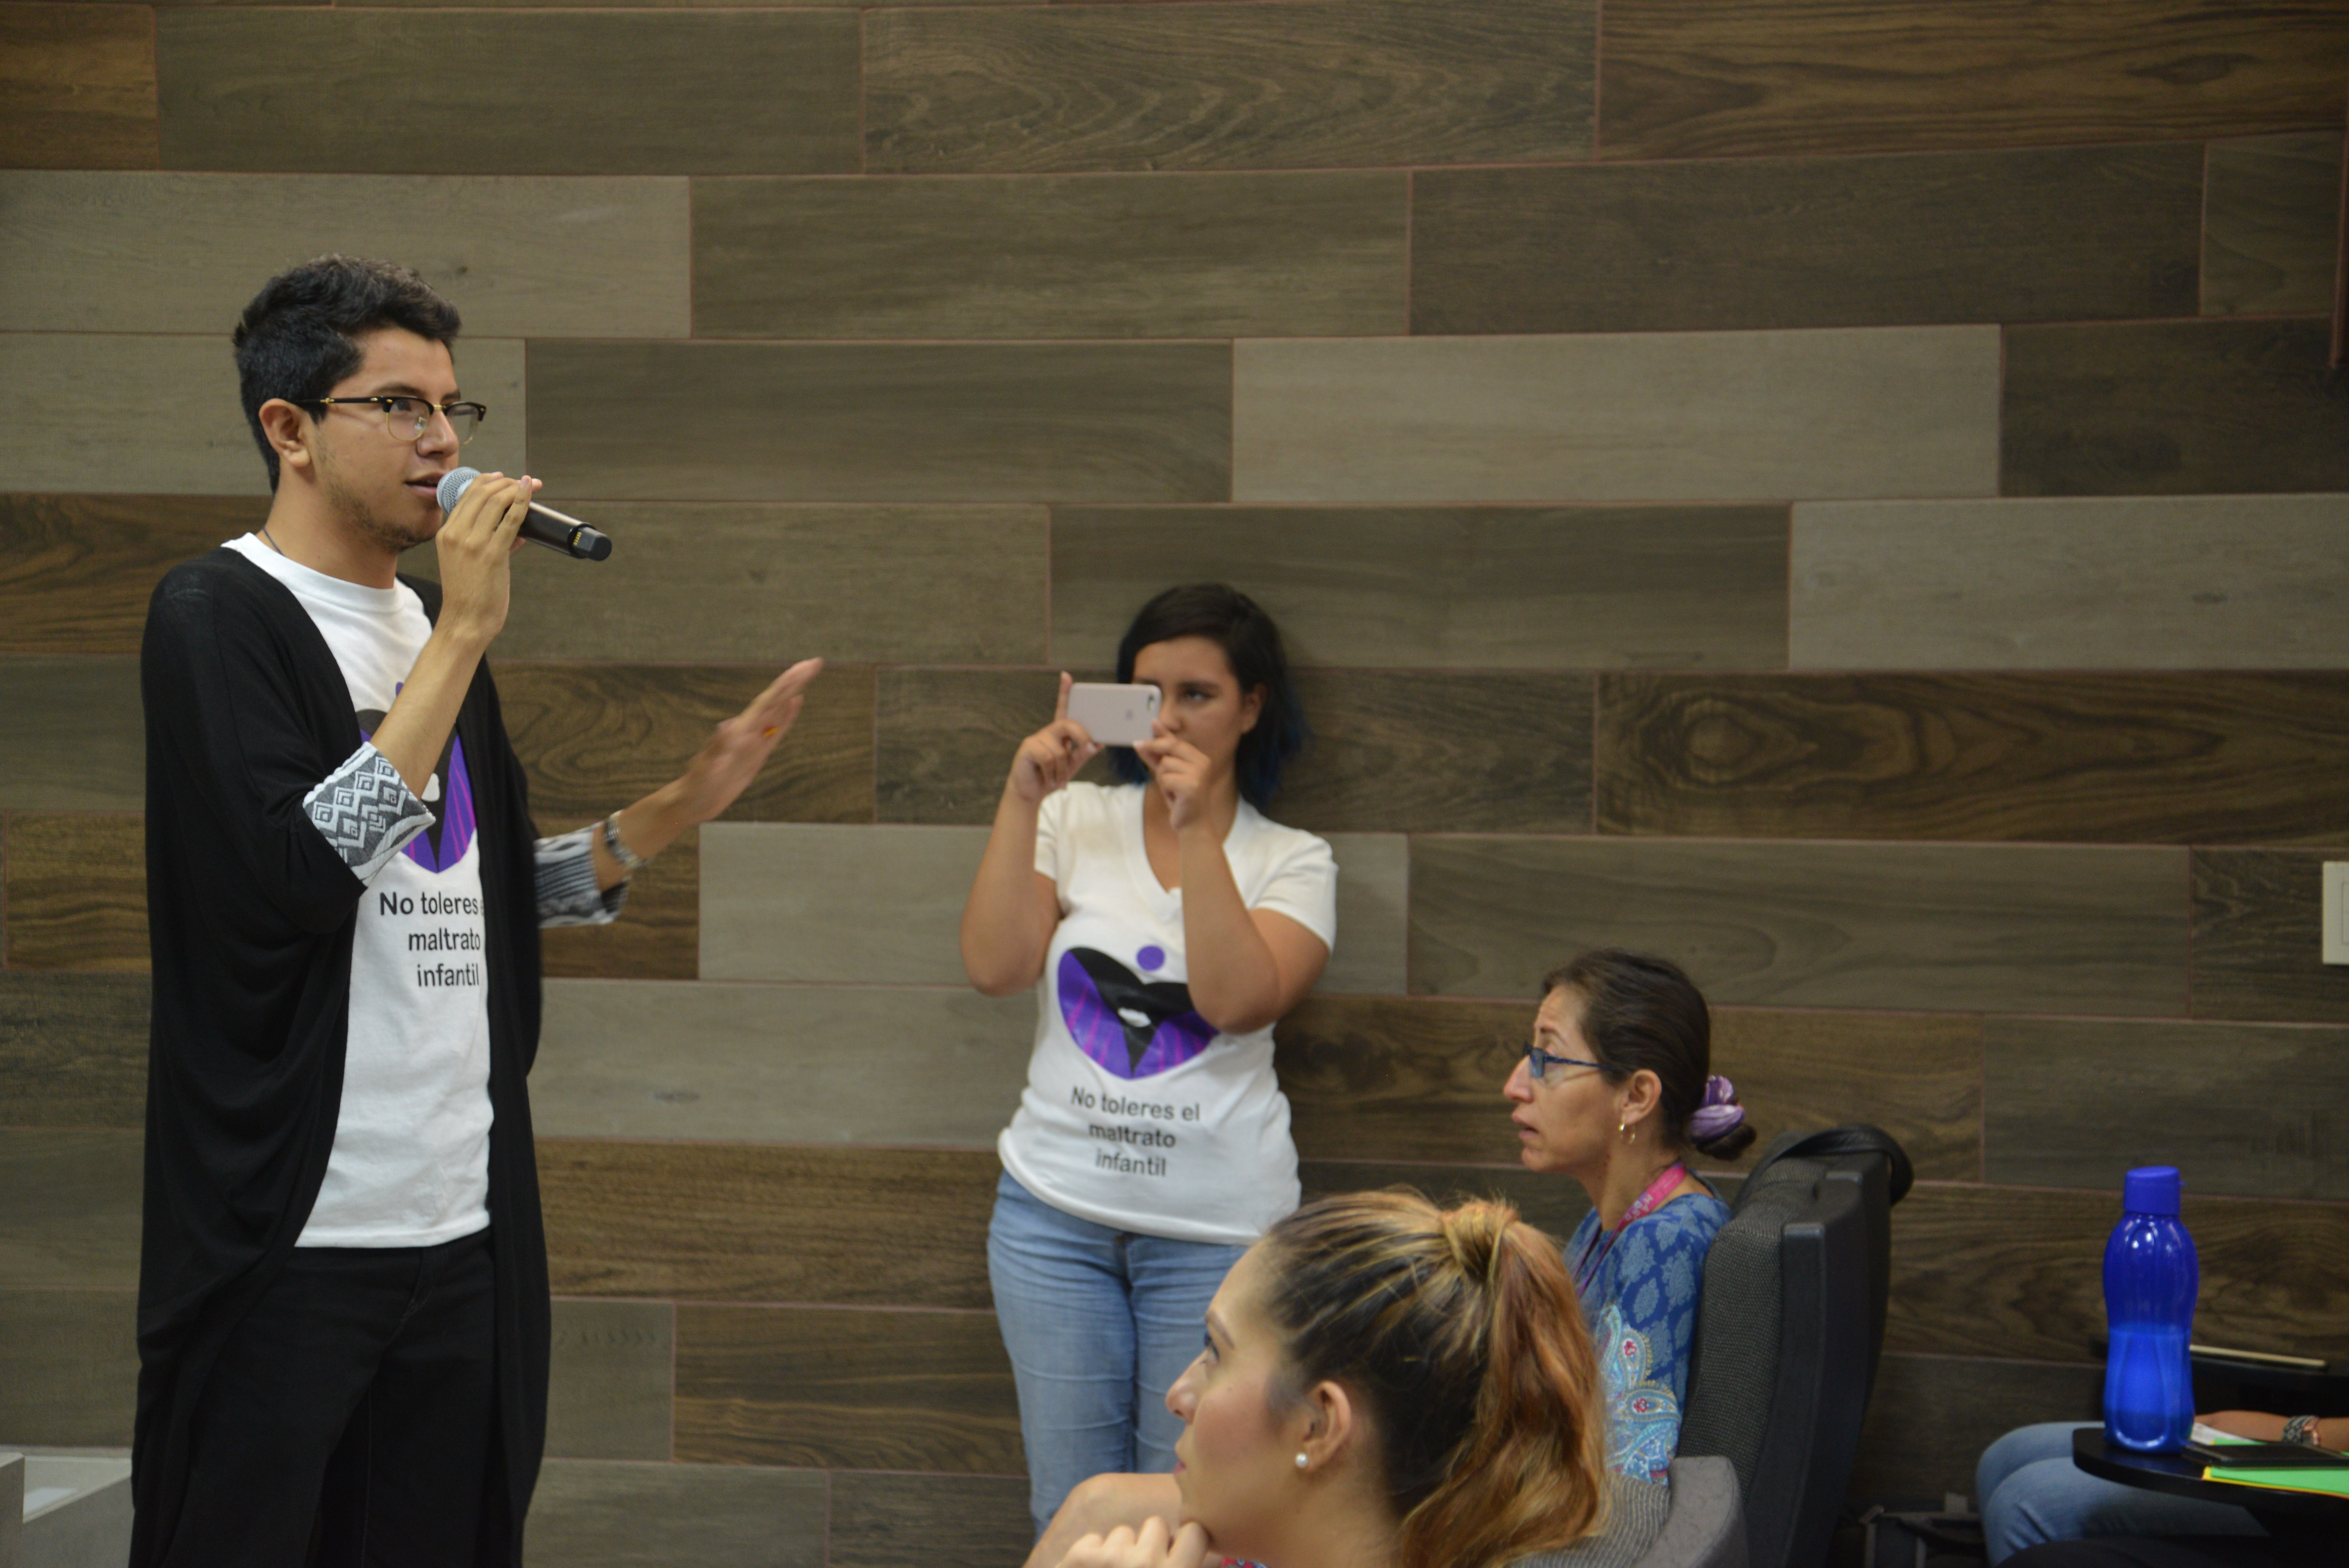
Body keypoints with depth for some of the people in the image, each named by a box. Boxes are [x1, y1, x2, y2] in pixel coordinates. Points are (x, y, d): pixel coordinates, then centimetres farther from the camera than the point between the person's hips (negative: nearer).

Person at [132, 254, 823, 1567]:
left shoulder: (435, 625, 16)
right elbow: (296, 873, -21)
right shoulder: (220, 612, -7)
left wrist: (686, 804, 11)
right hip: (292, 1229, -7)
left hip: (466, 1223, 7)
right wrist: (462, 641, -18)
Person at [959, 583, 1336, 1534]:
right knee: (1071, 1510, 6)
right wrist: (1023, 798, -10)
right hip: (1056, 1209, 2)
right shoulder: (1075, 821, 6)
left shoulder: (1291, 863, 1)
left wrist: (1197, 830, -16)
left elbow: (1236, 999, -15)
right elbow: (993, 967, -6)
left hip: (1217, 1229, -2)